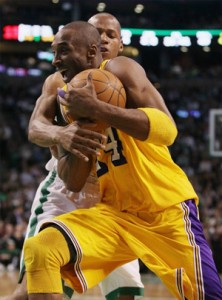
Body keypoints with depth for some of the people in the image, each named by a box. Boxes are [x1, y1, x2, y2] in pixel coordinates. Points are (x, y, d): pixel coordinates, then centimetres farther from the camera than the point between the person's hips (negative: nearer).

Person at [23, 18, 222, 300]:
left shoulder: (119, 70, -7)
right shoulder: (66, 100, 10)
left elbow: (167, 128, -22)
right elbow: (72, 183, 4)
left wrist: (96, 109, -27)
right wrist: (83, 123, -11)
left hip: (166, 207, -5)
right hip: (113, 211, 5)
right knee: (40, 250, -17)